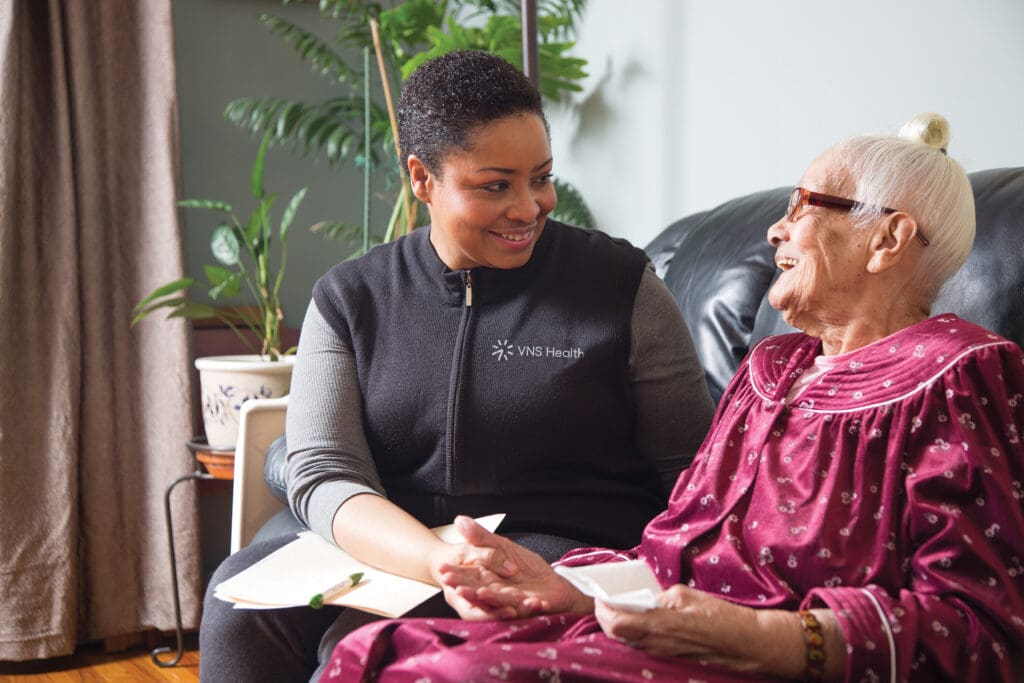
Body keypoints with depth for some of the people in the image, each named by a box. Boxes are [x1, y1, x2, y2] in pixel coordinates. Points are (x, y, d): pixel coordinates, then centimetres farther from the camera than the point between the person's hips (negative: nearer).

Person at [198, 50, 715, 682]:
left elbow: (694, 475, 1)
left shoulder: (619, 284, 1)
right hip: (393, 551, 3)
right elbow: (321, 475, -5)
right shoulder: (350, 300, 6)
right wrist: (442, 559, -25)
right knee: (241, 598, -24)